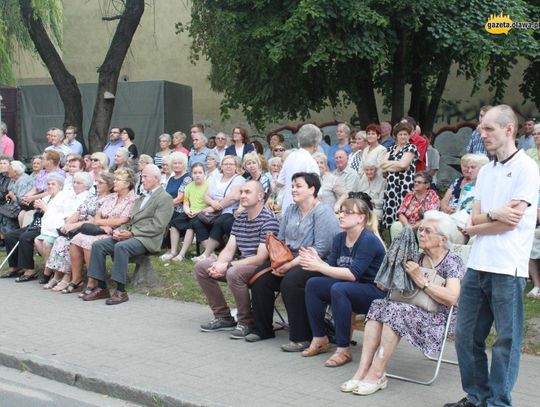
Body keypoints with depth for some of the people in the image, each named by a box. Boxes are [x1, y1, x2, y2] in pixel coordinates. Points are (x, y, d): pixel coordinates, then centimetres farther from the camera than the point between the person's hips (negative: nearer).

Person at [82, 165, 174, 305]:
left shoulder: (165, 198, -2)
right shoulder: (141, 198, 26)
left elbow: (157, 226, -12)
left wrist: (132, 233, -16)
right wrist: (120, 230, 2)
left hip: (147, 239, -8)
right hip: (130, 235, 8)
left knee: (120, 246, -35)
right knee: (98, 245, -10)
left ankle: (121, 291, -28)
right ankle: (101, 288, -8)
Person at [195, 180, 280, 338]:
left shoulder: (268, 220, -16)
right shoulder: (239, 219, 11)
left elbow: (261, 258, -21)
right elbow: (229, 250, 9)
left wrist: (227, 266, -21)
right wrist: (218, 265, -14)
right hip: (242, 265, 9)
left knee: (233, 273, -36)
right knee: (201, 267, 1)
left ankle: (246, 322, -15)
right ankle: (223, 317, 8)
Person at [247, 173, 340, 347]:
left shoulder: (323, 213, -11)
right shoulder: (290, 210, 15)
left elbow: (320, 249, -20)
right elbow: (280, 240, 16)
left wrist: (291, 264, -21)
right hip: (289, 260, 8)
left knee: (290, 281, -33)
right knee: (260, 276, -12)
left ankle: (301, 338, -23)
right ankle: (262, 329, 2)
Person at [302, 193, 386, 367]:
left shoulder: (369, 240, -19)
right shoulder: (339, 238, 4)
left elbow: (353, 274, -27)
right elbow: (332, 269, 0)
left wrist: (319, 267, -29)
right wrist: (317, 260, -19)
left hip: (375, 293, -8)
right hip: (350, 289, 8)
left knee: (338, 289, -33)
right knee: (313, 284, -11)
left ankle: (344, 349, -25)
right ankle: (320, 339, -2)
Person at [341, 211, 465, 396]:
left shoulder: (453, 261, -5)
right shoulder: (418, 259, 15)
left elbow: (452, 298, -21)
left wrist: (421, 280, -17)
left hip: (439, 320, -6)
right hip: (415, 312, 6)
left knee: (396, 311, -29)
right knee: (378, 305, -18)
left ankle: (376, 375, -26)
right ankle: (363, 370, -25)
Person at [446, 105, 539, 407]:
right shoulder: (486, 171, 16)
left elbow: (511, 221, -12)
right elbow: (475, 217, 9)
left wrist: (474, 229, 1)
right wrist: (493, 215, -12)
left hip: (507, 269, -7)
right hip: (478, 265, 7)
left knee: (506, 340, 3)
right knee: (466, 335, 11)